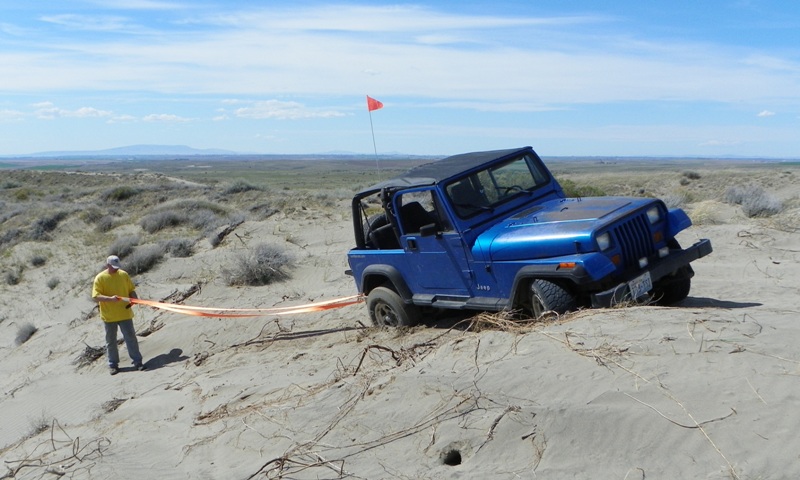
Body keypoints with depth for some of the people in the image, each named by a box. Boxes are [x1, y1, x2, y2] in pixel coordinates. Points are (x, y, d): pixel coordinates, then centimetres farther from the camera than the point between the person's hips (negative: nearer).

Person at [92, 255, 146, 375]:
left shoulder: (124, 275, 2)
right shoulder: (100, 278, -6)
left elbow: (131, 290, 9)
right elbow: (95, 296, -11)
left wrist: (134, 298, -12)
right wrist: (110, 298, -27)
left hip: (125, 314, 1)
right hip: (109, 316, -1)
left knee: (131, 338, 2)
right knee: (111, 341, 11)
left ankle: (137, 361, 9)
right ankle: (113, 365, 22)